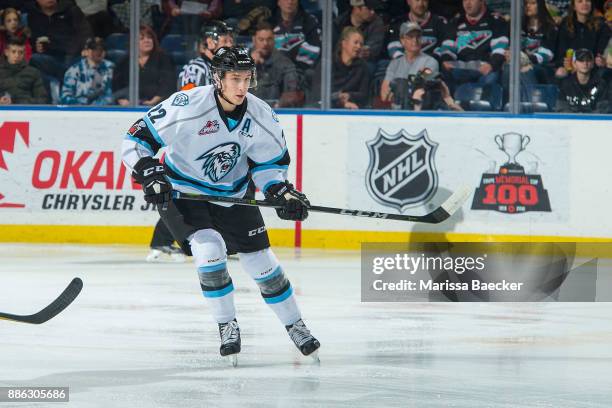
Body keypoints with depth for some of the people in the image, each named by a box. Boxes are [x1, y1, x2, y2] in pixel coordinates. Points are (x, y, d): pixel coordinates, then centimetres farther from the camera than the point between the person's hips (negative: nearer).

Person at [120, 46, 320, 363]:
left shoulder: (261, 116, -12)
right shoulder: (188, 106, -27)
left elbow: (270, 160, 4)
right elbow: (138, 138, -20)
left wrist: (282, 192, -13)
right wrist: (150, 175, -32)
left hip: (232, 194, 4)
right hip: (181, 191, -4)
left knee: (260, 259, 3)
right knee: (209, 248, -24)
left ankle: (294, 325, 22)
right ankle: (227, 326, -6)